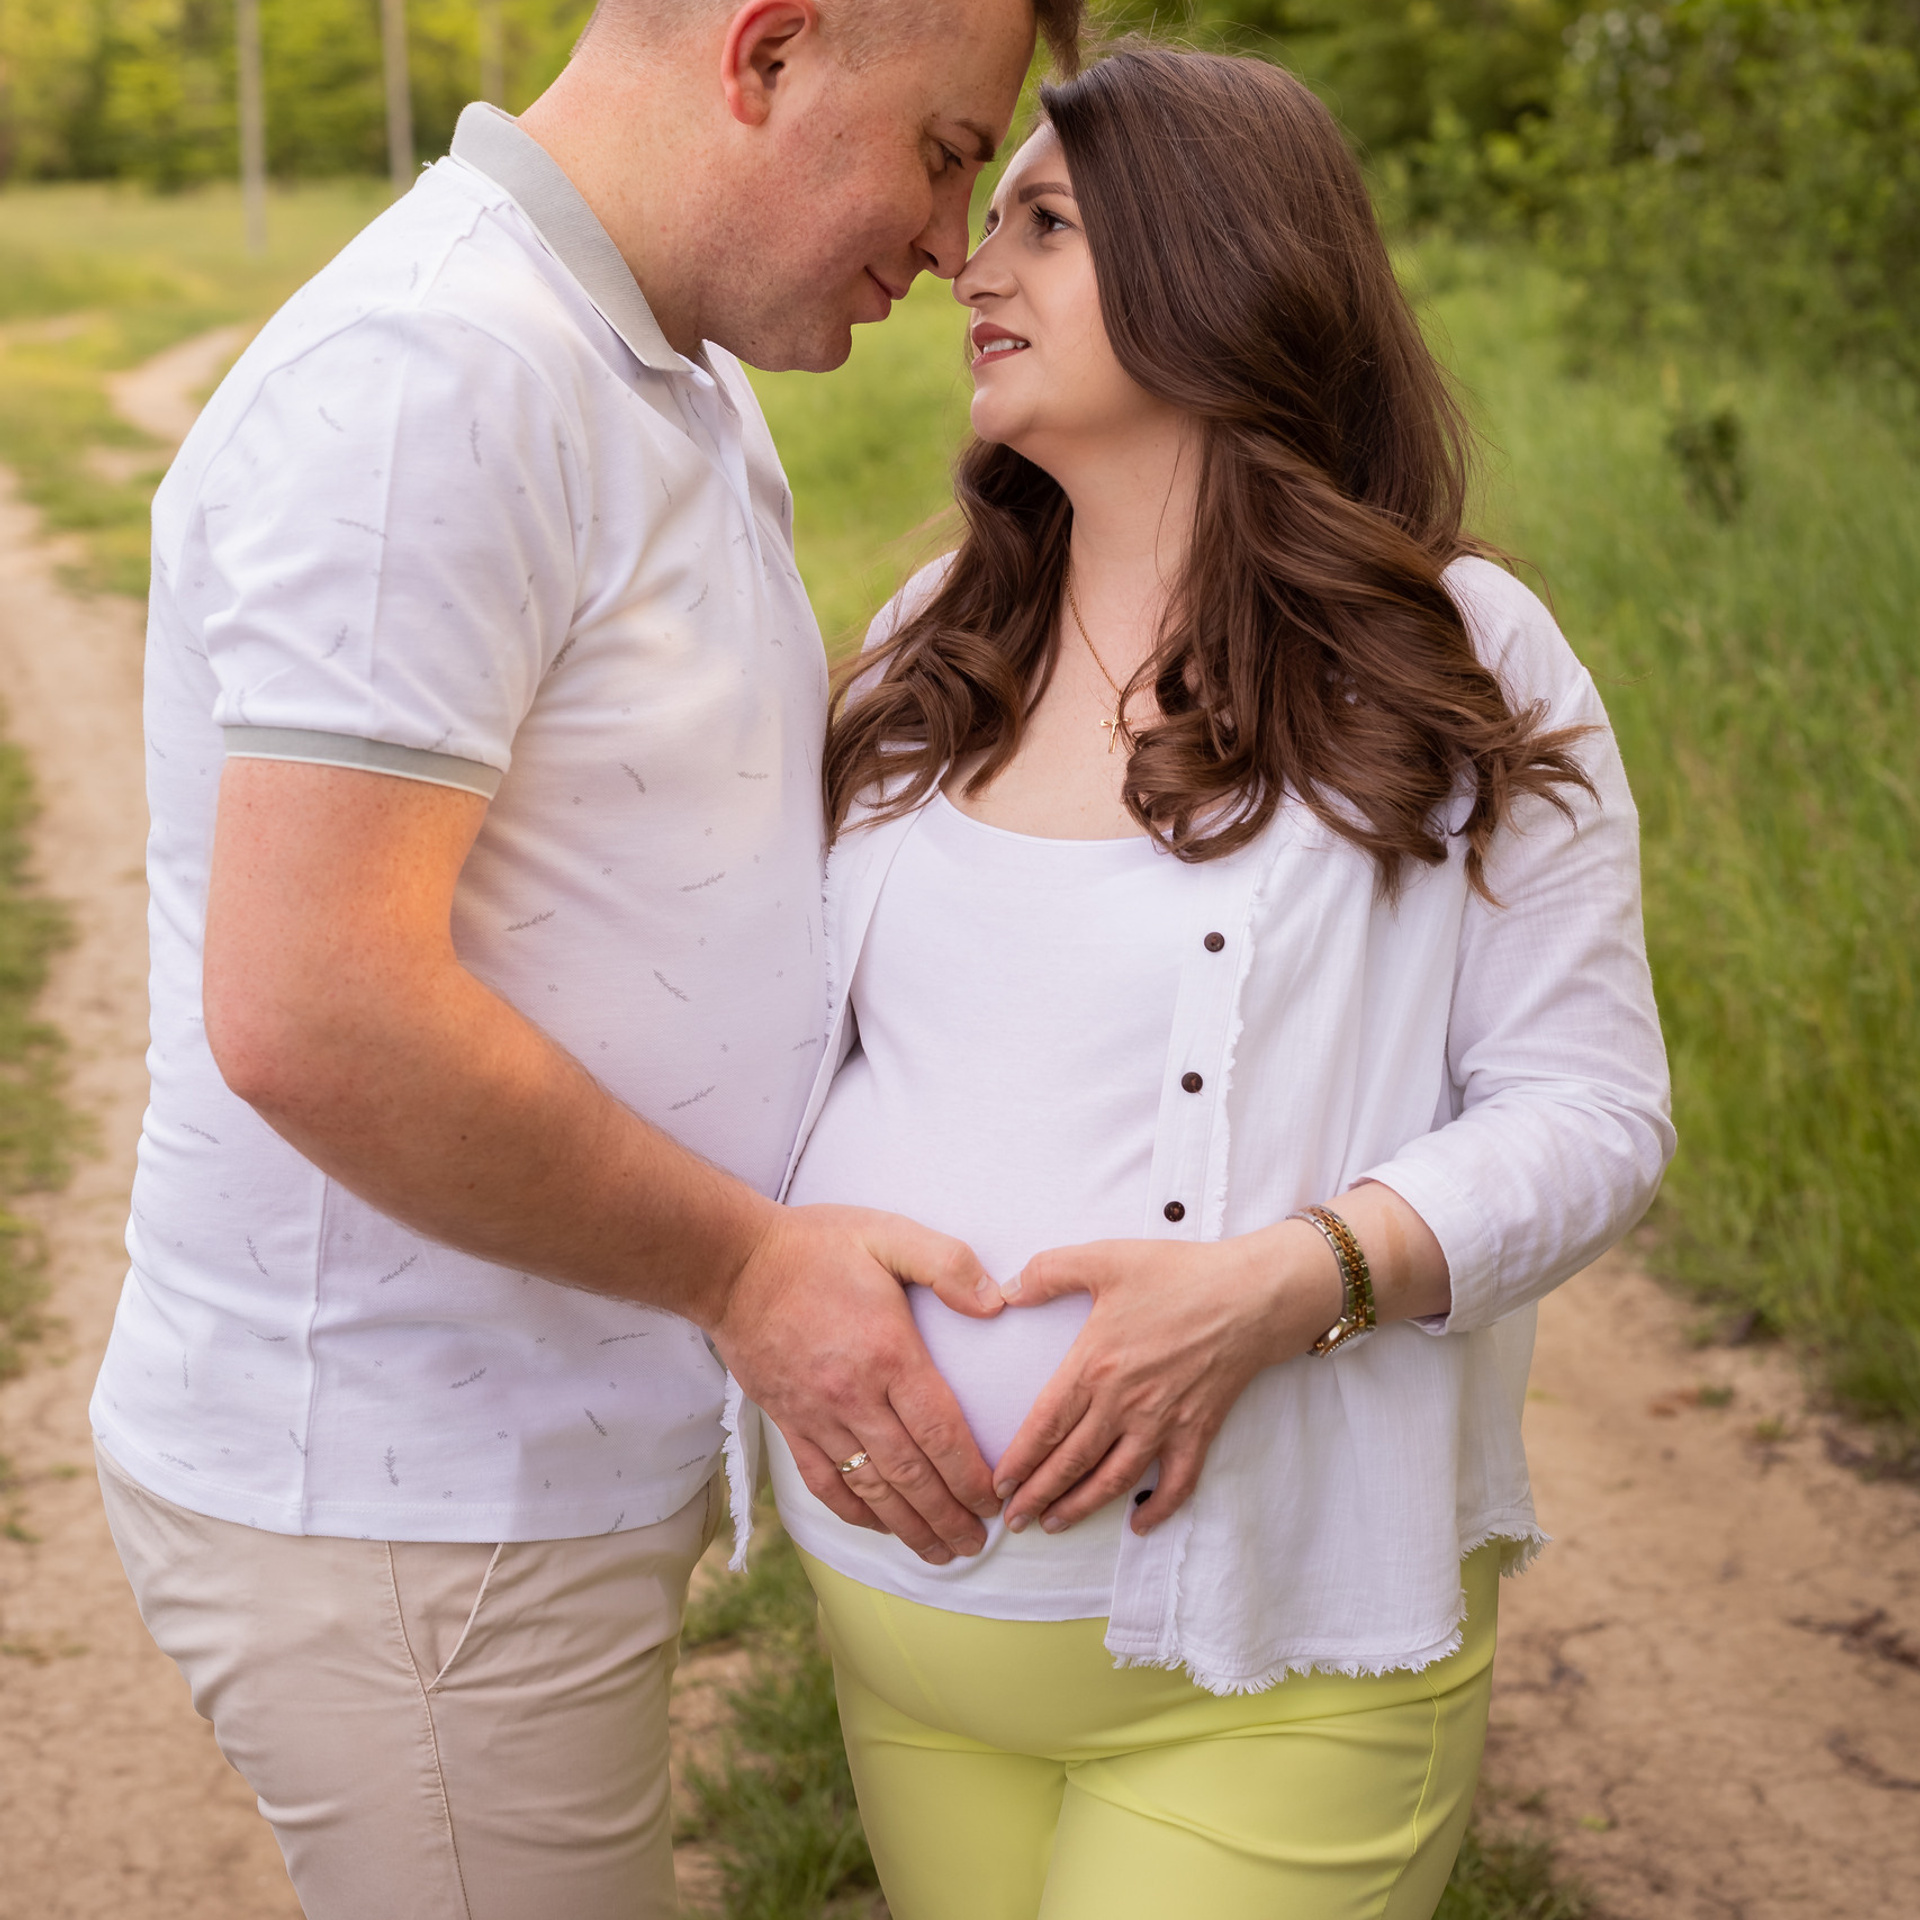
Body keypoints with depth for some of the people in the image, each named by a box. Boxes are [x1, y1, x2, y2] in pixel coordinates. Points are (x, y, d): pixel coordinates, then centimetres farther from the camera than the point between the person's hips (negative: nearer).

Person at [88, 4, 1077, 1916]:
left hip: (531, 1450, 10)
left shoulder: (677, 381, 10)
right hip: (406, 1520, -10)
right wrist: (747, 1270, -21)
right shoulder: (429, 377, -24)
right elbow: (309, 1014, -30)